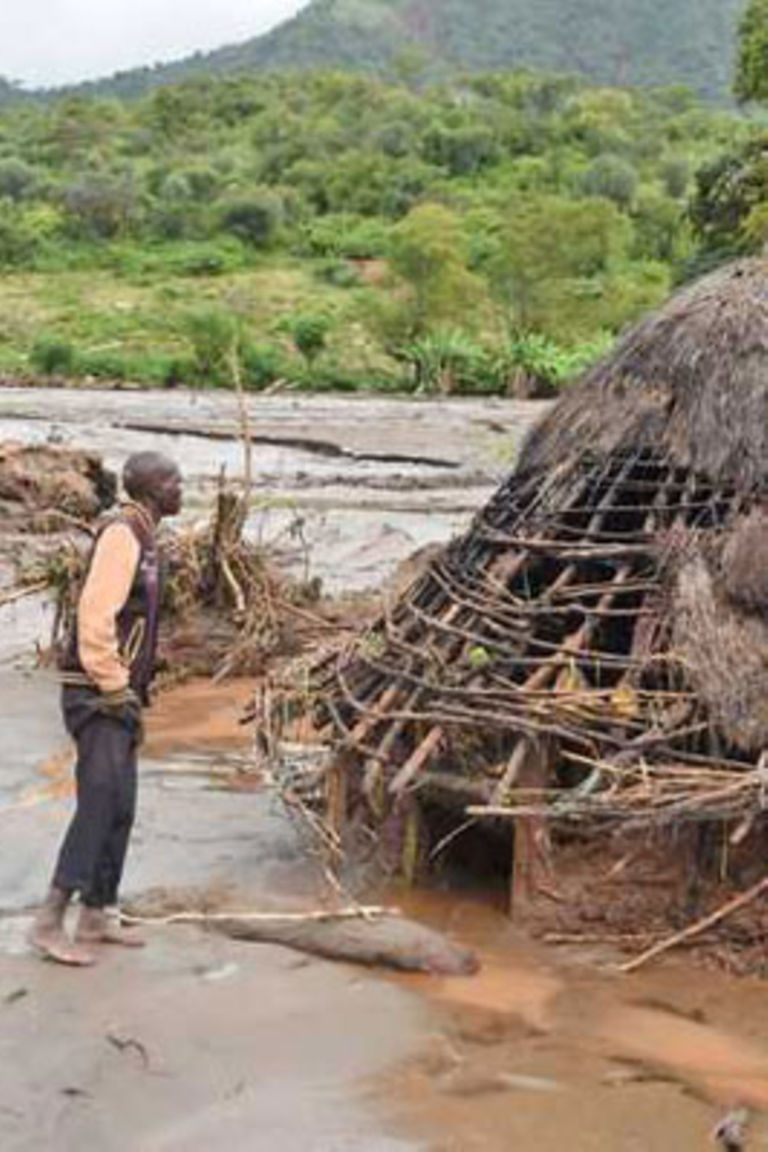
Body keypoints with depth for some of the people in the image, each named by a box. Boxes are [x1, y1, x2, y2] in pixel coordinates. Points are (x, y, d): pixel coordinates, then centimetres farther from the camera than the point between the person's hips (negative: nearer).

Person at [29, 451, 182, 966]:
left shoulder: (143, 538, 16)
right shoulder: (121, 533, -14)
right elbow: (95, 616, -23)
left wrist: (133, 693, 17)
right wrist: (116, 692, -20)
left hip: (119, 696, 10)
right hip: (99, 697, -10)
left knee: (120, 809, 11)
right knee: (99, 804, -13)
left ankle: (98, 915, 19)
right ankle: (50, 922, -11)